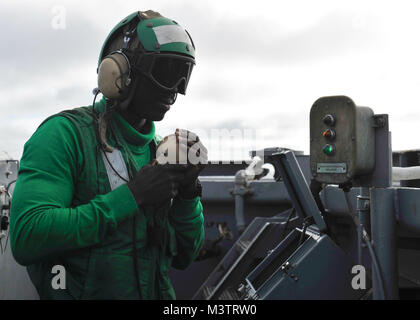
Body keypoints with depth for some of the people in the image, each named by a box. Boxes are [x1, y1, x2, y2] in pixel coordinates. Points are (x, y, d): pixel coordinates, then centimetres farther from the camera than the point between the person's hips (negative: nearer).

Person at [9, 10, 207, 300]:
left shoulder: (158, 151, 6)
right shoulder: (65, 132, -10)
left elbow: (184, 257, 9)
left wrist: (188, 195, -7)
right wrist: (130, 197, -21)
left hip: (156, 292, 5)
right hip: (87, 291, -4)